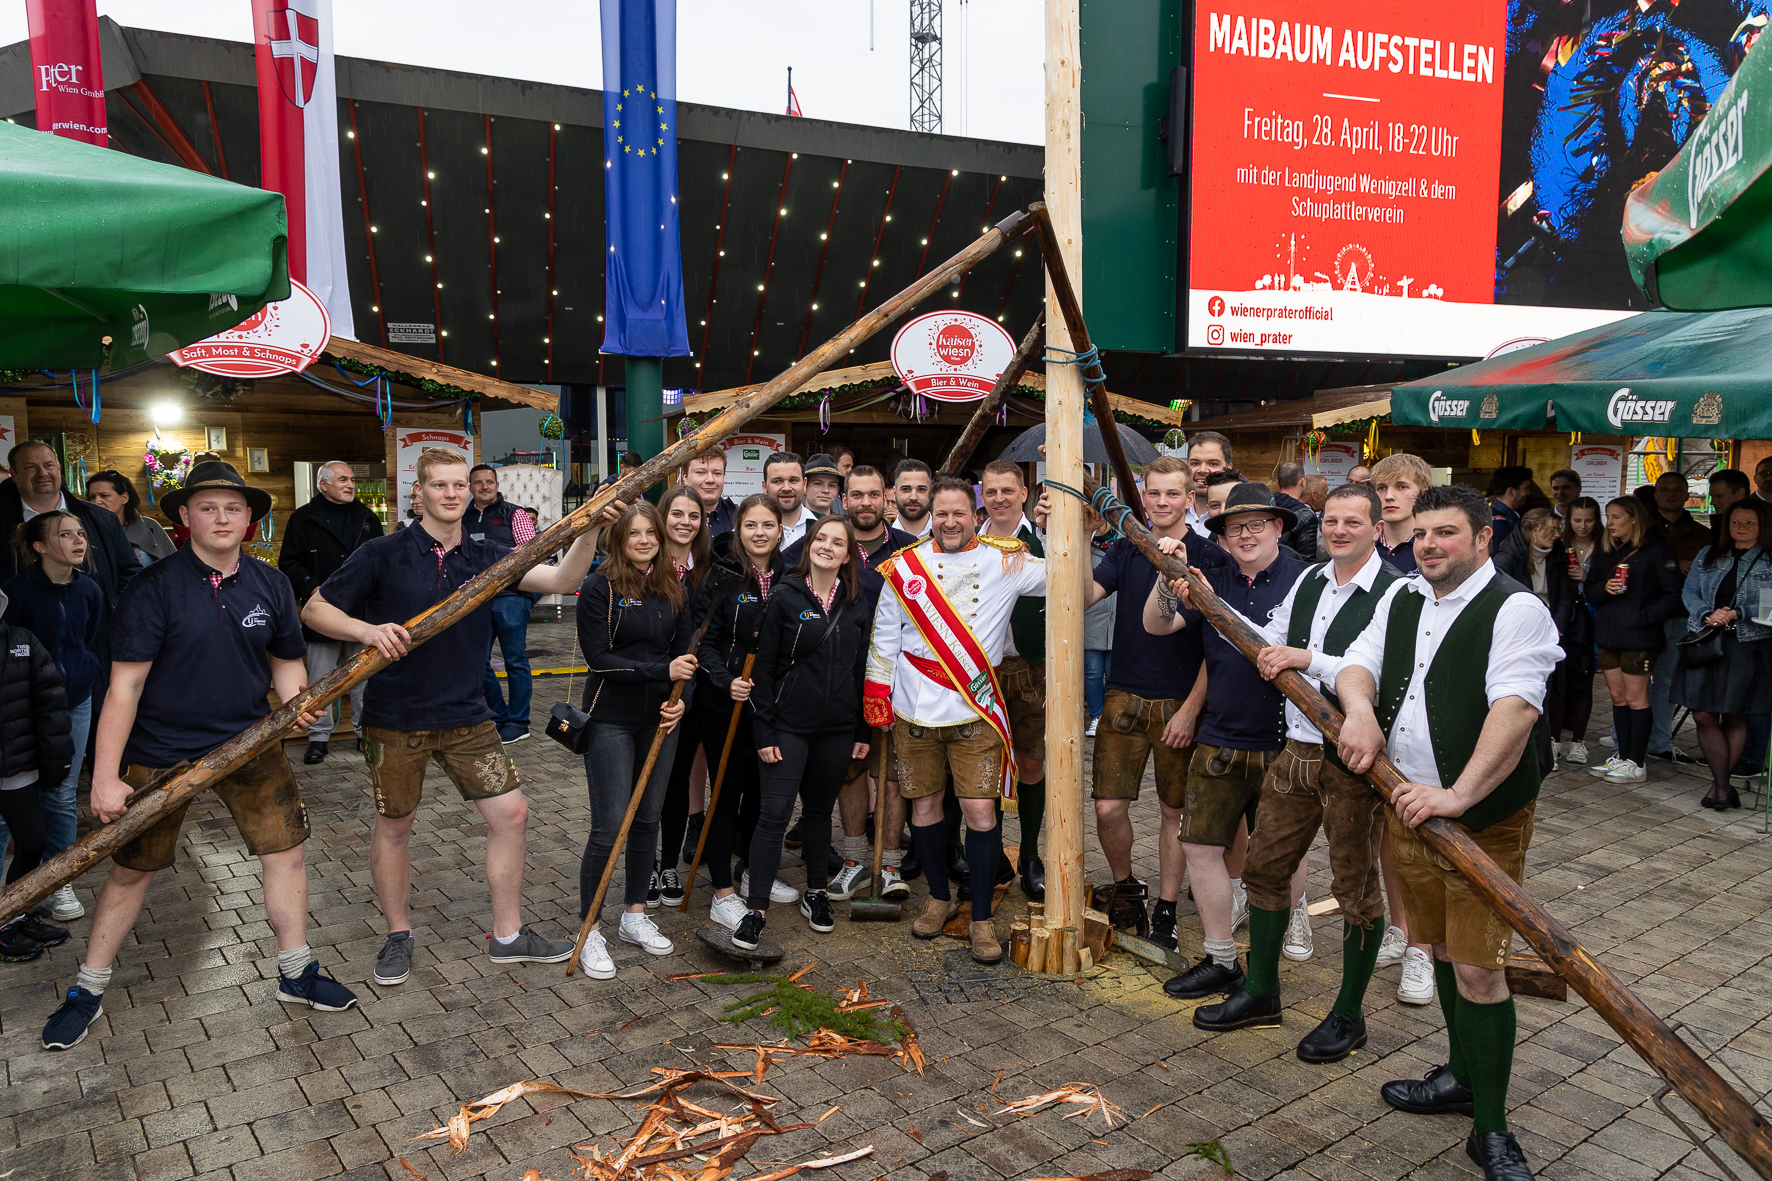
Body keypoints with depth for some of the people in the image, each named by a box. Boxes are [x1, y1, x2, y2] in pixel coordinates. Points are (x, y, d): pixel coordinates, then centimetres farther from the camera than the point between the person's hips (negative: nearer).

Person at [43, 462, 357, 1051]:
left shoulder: (270, 585, 0)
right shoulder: (155, 588, -14)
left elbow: (287, 661, 11)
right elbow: (125, 685, -15)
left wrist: (295, 702, -12)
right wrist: (105, 777, -17)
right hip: (162, 751, -4)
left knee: (286, 849, 6)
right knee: (130, 869, 8)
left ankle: (296, 974, 23)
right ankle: (87, 992, 29)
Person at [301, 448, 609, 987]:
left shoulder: (485, 557, 1)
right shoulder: (384, 554, -7)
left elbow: (560, 580, -10)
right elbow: (315, 608, -5)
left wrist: (589, 531, -27)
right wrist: (368, 630, -24)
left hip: (466, 716, 3)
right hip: (396, 718, -3)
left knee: (511, 813, 2)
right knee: (394, 825, 11)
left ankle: (508, 935, 19)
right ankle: (398, 935, 33)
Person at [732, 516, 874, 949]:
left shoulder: (857, 605, 7)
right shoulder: (786, 598, -4)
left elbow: (863, 668, 11)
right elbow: (764, 666, -4)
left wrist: (864, 731, 7)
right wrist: (764, 729, -9)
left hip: (838, 727, 4)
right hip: (790, 725, -3)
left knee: (820, 810, 15)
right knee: (774, 813, -6)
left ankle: (816, 893, 30)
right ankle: (757, 910, 1)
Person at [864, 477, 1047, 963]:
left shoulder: (1006, 562, 1)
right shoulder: (904, 567, 5)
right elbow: (884, 640, 10)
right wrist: (878, 704, 7)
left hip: (976, 712, -2)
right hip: (915, 710, 2)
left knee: (980, 810, -4)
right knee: (924, 806, 11)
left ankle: (981, 918, 11)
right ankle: (939, 898, 31)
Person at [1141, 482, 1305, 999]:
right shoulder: (1212, 583, 7)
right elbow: (1156, 625, 2)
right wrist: (1166, 577, -13)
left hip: (1283, 742, -3)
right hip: (1220, 738, 4)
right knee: (1201, 844, 3)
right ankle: (1221, 962, 16)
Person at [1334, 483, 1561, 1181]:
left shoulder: (1515, 610, -14)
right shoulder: (1401, 600, 9)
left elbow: (1515, 709, -25)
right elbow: (1358, 664, 6)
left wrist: (1459, 795, -35)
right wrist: (1360, 710, -18)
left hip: (1485, 817, -6)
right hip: (1406, 806, 7)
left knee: (1477, 969, -4)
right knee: (1442, 948, 20)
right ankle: (1463, 1076, 40)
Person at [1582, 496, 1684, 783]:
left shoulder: (1656, 551, -6)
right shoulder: (1605, 551, 13)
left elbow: (1672, 596, -9)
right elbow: (1589, 590, 13)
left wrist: (1645, 617, -16)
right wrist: (1604, 588, -8)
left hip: (1638, 637, -6)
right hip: (1608, 635, 6)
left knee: (1635, 698, -1)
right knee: (1618, 697, 11)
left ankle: (1636, 763, 6)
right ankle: (1623, 756, 20)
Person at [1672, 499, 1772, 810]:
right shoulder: (1708, 555, 12)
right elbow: (1689, 592, 7)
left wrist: (1737, 614, -17)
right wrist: (1709, 614, -11)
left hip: (1747, 645, -2)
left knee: (1735, 717, 5)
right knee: (1703, 715, -4)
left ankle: (1718, 784, 15)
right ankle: (1723, 787, 3)